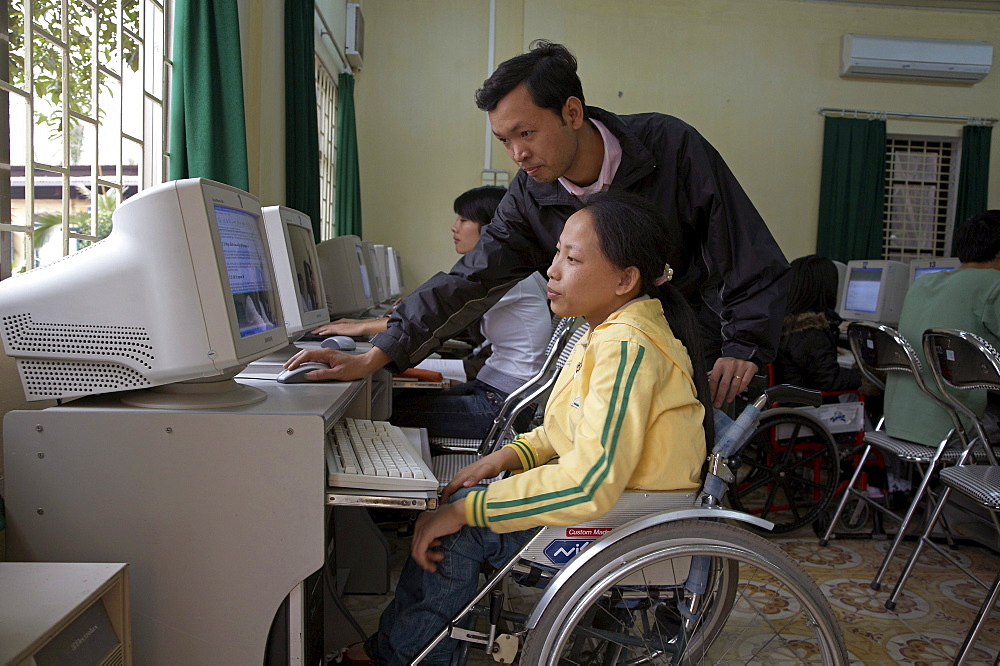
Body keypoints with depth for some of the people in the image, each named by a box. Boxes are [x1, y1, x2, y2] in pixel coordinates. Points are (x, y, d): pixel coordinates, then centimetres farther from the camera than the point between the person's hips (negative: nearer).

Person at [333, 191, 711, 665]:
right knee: (458, 502, 8)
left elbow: (590, 484, -35)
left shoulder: (627, 349, -27)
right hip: (612, 499, 10)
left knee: (457, 526, -14)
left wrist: (465, 509, -27)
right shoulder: (614, 332, 6)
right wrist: (512, 454, 1)